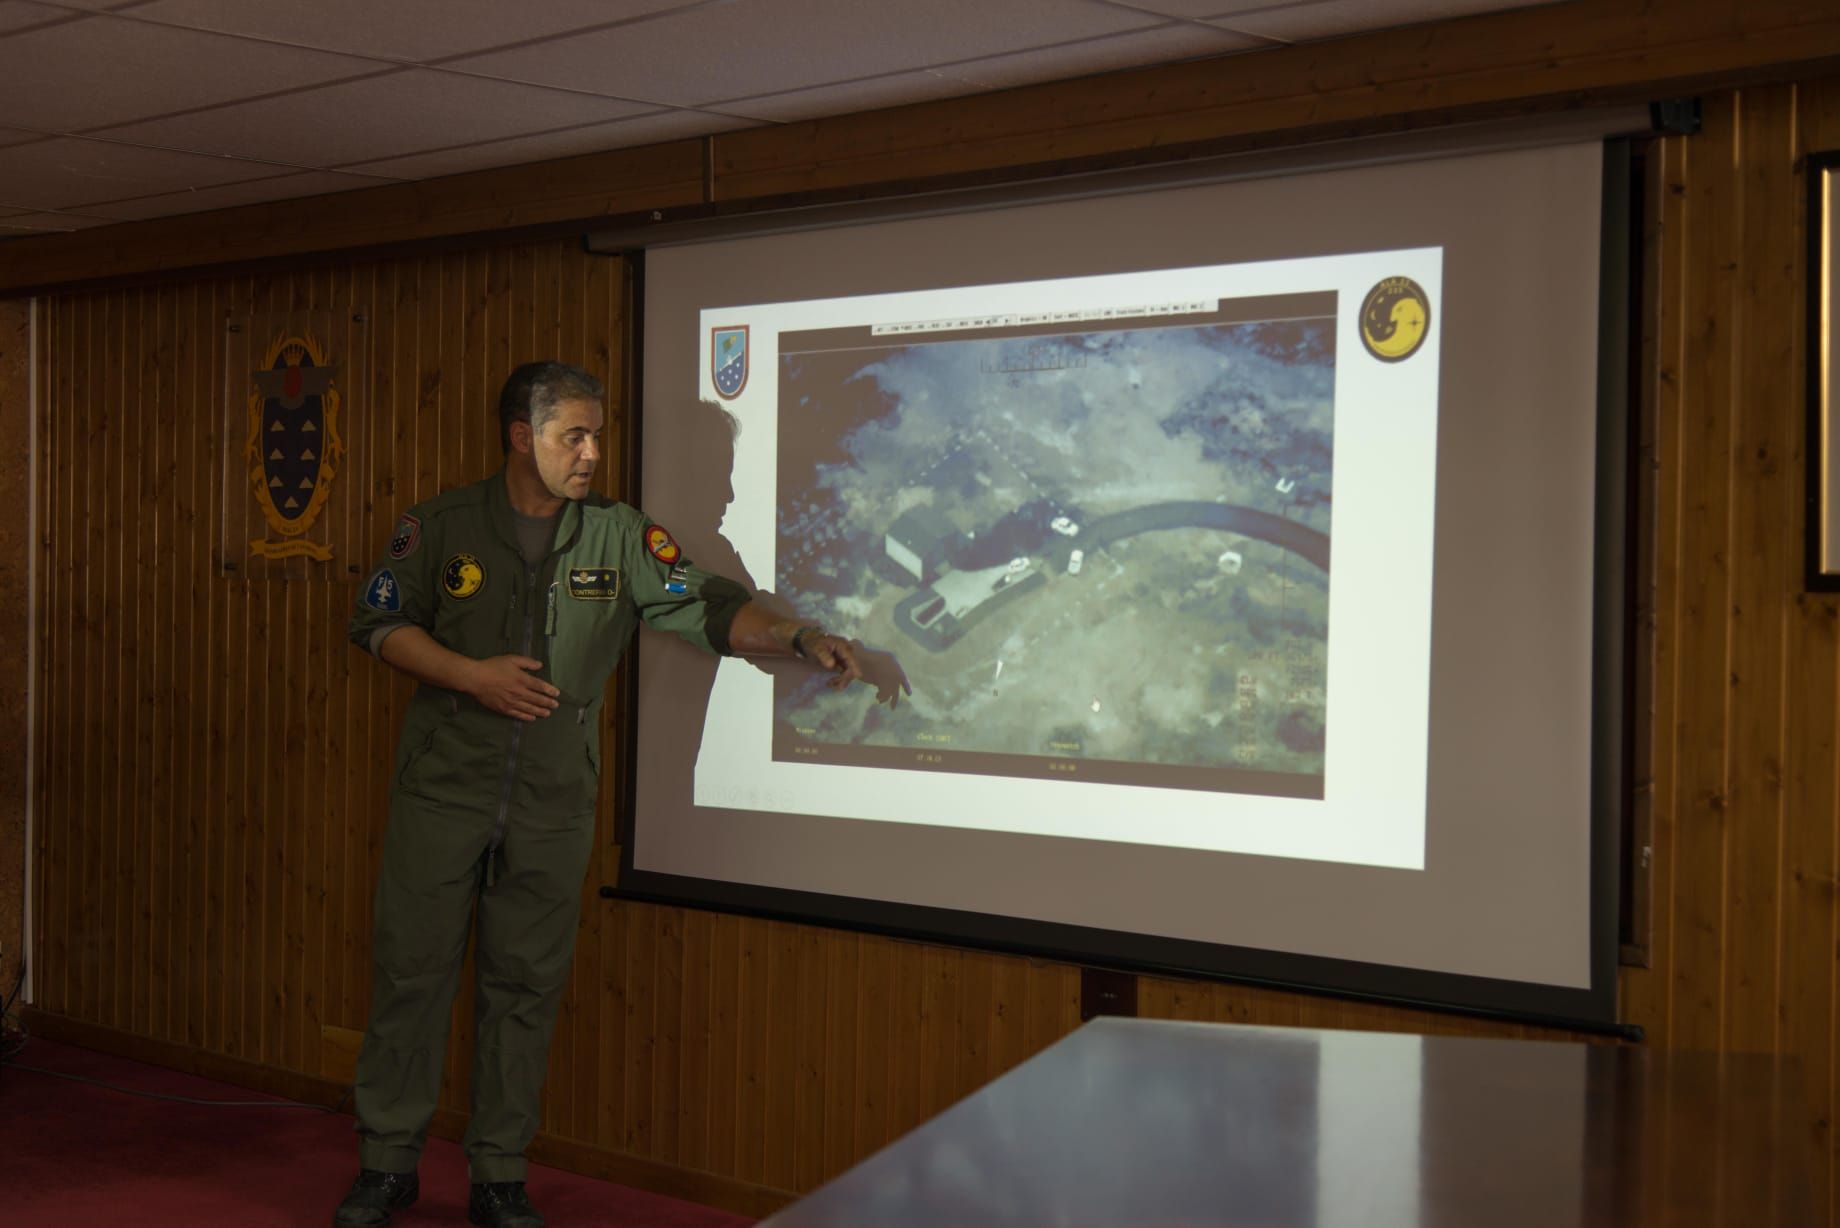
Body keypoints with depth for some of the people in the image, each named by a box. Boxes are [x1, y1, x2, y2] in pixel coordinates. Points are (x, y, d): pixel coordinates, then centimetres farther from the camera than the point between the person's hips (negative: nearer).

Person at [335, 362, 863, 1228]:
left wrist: (796, 637, -18)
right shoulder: (441, 527, 0)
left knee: (526, 987, 6)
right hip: (442, 791, -1)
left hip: (552, 806, 1)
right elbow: (378, 622, 1)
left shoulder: (621, 537, 2)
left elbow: (708, 609, -3)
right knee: (411, 970, 3)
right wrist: (472, 675, -12)